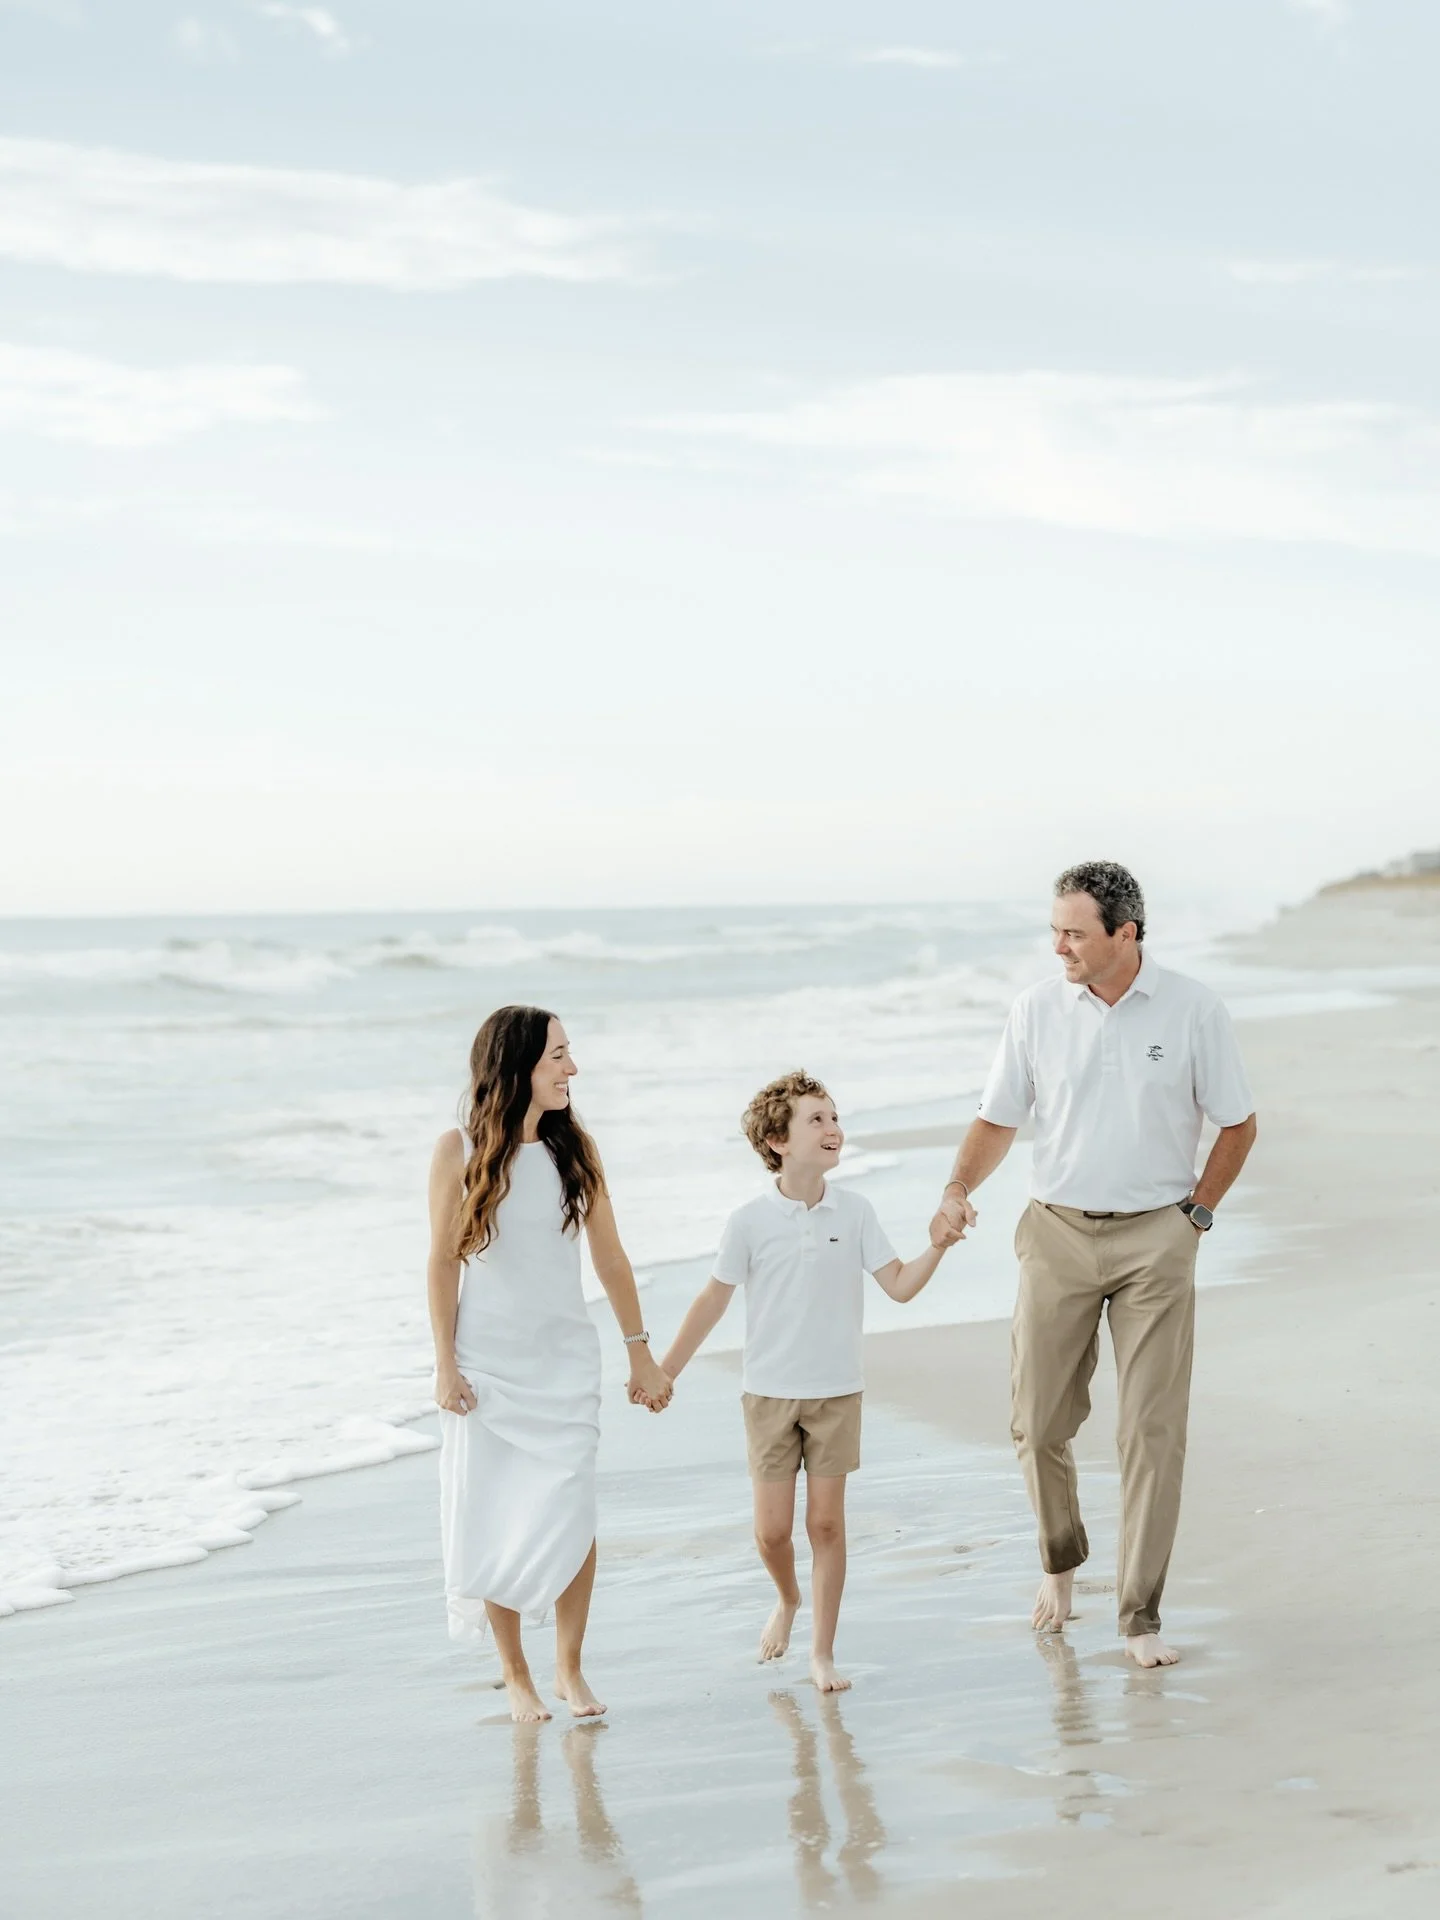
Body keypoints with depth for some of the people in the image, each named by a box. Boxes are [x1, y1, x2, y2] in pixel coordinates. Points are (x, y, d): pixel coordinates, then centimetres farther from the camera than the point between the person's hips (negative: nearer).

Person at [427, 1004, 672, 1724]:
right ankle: (514, 1674, 15)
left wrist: (641, 1354, 10)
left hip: (565, 1360, 2)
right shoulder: (460, 1149, -6)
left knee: (570, 1517, -7)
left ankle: (569, 1667, 9)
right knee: (494, 1523, 1)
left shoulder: (575, 1149, 2)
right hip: (486, 1363, -2)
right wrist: (445, 1365, -5)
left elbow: (610, 1258, 8)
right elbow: (443, 1261, -3)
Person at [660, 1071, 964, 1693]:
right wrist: (666, 1370, 3)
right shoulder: (749, 1221, -9)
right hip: (769, 1392, -1)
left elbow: (899, 1285, 0)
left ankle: (823, 1653, 12)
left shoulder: (855, 1211, -3)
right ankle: (787, 1601, 34)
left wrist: (935, 1248, -17)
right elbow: (714, 1298, 1)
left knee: (826, 1522, 2)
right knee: (771, 1530, 1)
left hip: (837, 1391, 1)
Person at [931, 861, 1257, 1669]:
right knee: (1039, 1424, 4)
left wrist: (1195, 1213, 1)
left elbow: (1238, 1124, 5)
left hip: (1156, 1239, -2)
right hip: (1058, 1234, 2)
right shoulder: (1038, 1009, 0)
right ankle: (1061, 1558, 32)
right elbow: (999, 1118, 7)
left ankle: (1141, 1616, 4)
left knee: (1154, 1429, -4)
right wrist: (959, 1188, -9)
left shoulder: (1194, 1010, -5)